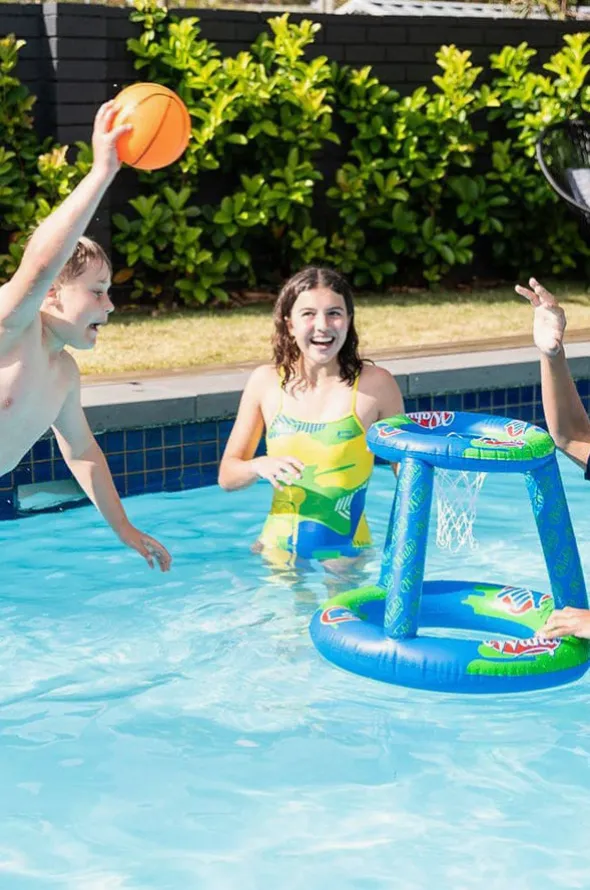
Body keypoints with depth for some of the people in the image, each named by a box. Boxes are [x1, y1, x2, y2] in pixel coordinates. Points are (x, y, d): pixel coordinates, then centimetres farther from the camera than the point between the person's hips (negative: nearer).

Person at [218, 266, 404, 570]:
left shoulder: (375, 384, -4)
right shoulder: (265, 382, 2)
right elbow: (227, 476, 8)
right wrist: (259, 466, -12)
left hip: (345, 554, -1)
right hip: (278, 552, 1)